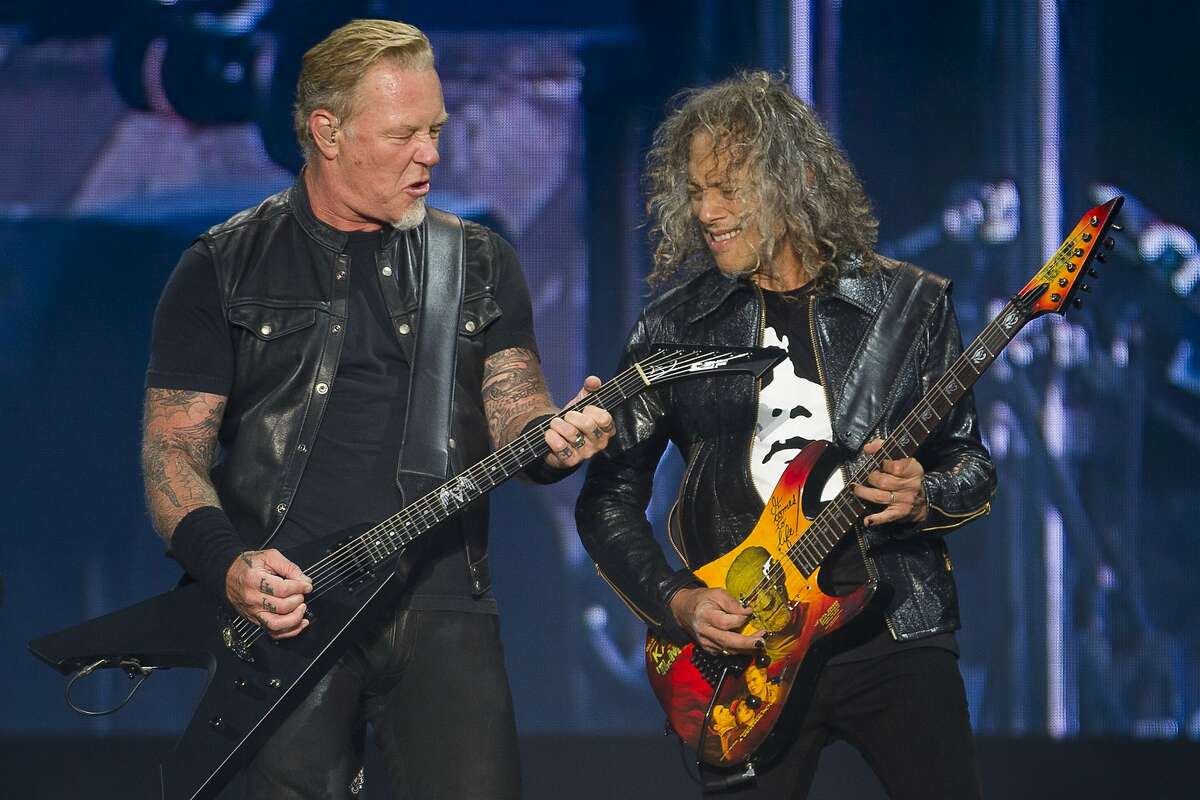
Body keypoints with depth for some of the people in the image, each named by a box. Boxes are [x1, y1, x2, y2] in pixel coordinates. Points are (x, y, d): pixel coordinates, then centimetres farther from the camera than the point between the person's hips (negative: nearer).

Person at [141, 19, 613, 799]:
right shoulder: (226, 268, 6)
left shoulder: (481, 264, 14)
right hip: (284, 608, -2)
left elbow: (513, 417, 8)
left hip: (442, 607, 2)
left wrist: (557, 439, -17)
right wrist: (228, 565, -16)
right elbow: (174, 446, 2)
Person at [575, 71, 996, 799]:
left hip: (896, 632, -1)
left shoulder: (909, 304, 2)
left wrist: (921, 497, -13)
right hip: (745, 651, 1)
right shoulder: (676, 325, 3)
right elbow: (609, 499, 8)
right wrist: (676, 602, -6)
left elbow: (972, 464, 9)